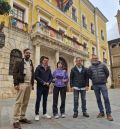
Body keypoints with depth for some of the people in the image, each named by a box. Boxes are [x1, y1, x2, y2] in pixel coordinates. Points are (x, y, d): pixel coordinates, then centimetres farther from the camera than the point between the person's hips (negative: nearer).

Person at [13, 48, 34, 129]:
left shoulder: (31, 64, 19)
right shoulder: (19, 62, 3)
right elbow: (15, 73, -6)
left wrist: (32, 84, 13)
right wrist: (16, 84, -15)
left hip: (29, 84, 6)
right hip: (22, 84, -5)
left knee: (26, 102, 8)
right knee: (19, 102, -8)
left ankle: (22, 117, 18)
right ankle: (16, 120, -3)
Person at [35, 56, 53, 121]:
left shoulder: (49, 69, 10)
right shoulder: (39, 67, -4)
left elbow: (51, 77, 12)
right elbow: (36, 76, -12)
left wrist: (48, 82, -7)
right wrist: (43, 82, -15)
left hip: (46, 87, 5)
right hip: (40, 86, -5)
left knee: (45, 100, 12)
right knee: (38, 100, 0)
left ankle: (44, 113, 23)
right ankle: (37, 114, 10)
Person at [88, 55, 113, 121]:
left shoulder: (103, 65, 2)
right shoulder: (90, 67, 4)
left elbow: (107, 73, 10)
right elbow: (89, 76, 13)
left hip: (103, 84, -2)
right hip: (95, 85, 2)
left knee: (106, 98, -7)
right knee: (98, 99, 8)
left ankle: (108, 113, 2)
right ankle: (101, 112, 19)